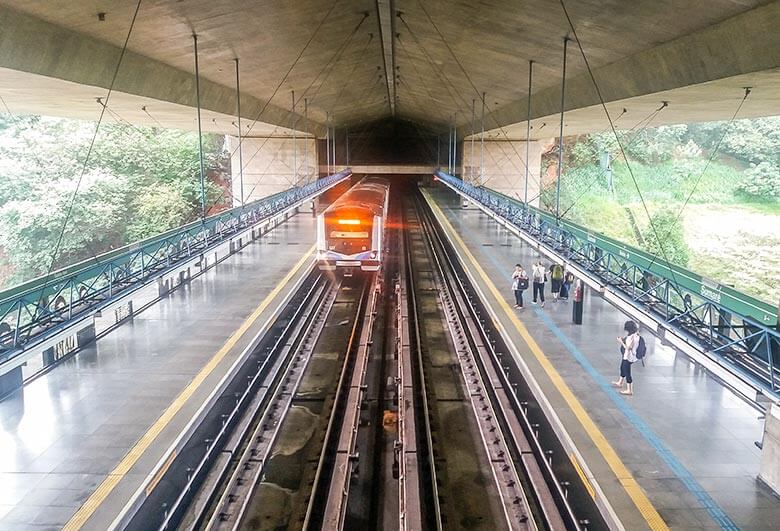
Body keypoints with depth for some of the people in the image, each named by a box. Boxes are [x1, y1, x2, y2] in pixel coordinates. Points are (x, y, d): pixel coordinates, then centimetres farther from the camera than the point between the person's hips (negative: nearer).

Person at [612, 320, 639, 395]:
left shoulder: (631, 337, -29)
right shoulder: (635, 335, 0)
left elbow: (628, 348, -26)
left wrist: (621, 342, -18)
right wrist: (623, 339, 4)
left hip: (628, 357, -10)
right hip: (626, 356, 10)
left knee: (627, 372, 1)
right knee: (623, 368, 28)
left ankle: (629, 390, 12)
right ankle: (620, 382, 49)